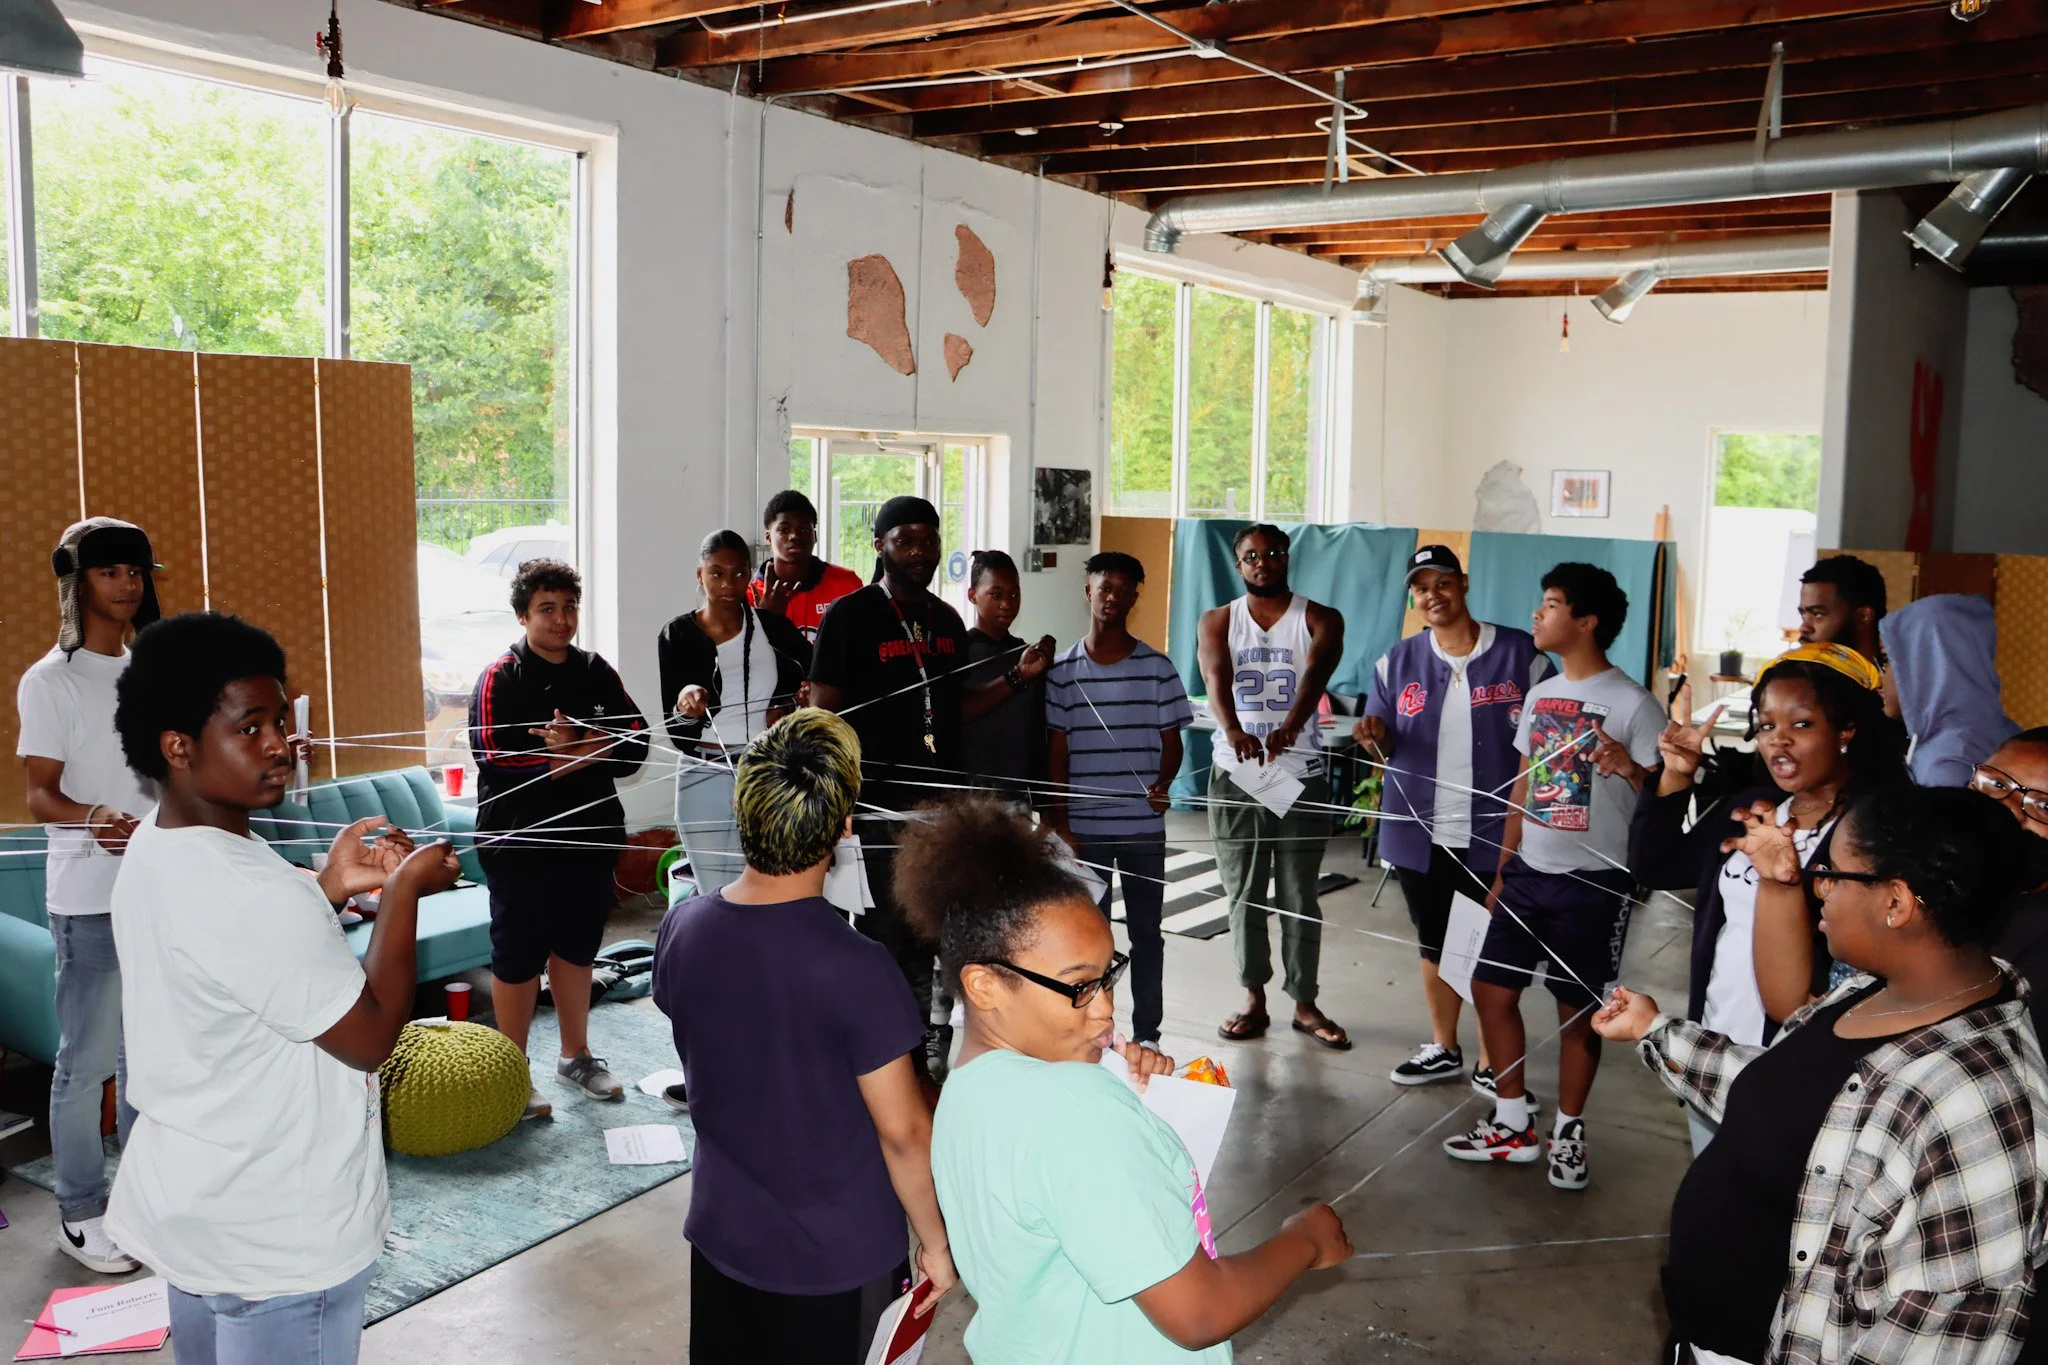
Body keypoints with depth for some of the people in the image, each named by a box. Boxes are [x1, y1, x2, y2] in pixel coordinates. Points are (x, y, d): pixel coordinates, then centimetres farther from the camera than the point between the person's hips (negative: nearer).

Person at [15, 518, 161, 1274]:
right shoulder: (50, 681, -9)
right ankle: (80, 1213, 14)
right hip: (90, 900, -6)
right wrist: (92, 820, -33)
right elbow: (41, 796, -14)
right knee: (88, 1058, 1)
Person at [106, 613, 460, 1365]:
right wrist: (404, 889, -12)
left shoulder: (158, 845, -1)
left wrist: (330, 889, 4)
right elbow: (371, 1037, -20)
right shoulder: (252, 897, -30)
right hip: (276, 1235, -9)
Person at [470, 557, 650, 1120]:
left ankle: (575, 1056, 33)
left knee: (576, 948, 18)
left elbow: (635, 740, 0)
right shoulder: (500, 679, -9)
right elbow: (495, 759, -21)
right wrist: (590, 754, -16)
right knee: (518, 958, 3)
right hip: (522, 845, -5)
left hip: (588, 838, 5)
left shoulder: (596, 673, 7)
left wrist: (573, 746, -18)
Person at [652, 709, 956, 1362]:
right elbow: (902, 1131, -20)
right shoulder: (856, 969, -29)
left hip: (722, 1235, 5)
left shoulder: (680, 930, -12)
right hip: (842, 1259, -5)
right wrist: (936, 1241, -7)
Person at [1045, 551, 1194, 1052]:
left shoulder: (1158, 668, 0)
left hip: (1144, 826, 0)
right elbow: (1057, 753, 2)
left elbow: (1172, 743, 4)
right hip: (1084, 827, 0)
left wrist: (1162, 784, -17)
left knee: (1145, 930, 8)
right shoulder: (1063, 671, 0)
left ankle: (1146, 1032, 21)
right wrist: (1060, 826, -2)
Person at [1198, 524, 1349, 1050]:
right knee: (1244, 895, 9)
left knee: (1299, 898, 6)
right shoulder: (1217, 622, 3)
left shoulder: (1322, 620, -1)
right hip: (1235, 776, 2)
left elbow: (1315, 676, -21)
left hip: (1301, 776, -1)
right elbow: (1216, 681, -17)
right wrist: (1233, 731, -39)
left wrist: (1290, 727, -42)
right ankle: (1254, 1001, 21)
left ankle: (1305, 1004, 17)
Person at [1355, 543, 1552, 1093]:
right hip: (1420, 835, 4)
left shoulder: (1520, 654, -6)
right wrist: (1374, 738, -15)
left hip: (1496, 835, -3)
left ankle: (1491, 1065, 21)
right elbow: (1384, 751, 8)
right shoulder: (1398, 662, 5)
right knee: (1435, 945, 17)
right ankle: (1443, 1050, 34)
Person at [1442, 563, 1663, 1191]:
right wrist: (1502, 872, 16)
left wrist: (1631, 769, -34)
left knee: (1578, 1009, 5)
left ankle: (1568, 1132, 23)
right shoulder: (1540, 695, 9)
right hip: (1528, 872, 7)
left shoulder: (1633, 704, -12)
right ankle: (1513, 1124, 22)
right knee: (1491, 987, 7)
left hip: (1593, 881, -6)